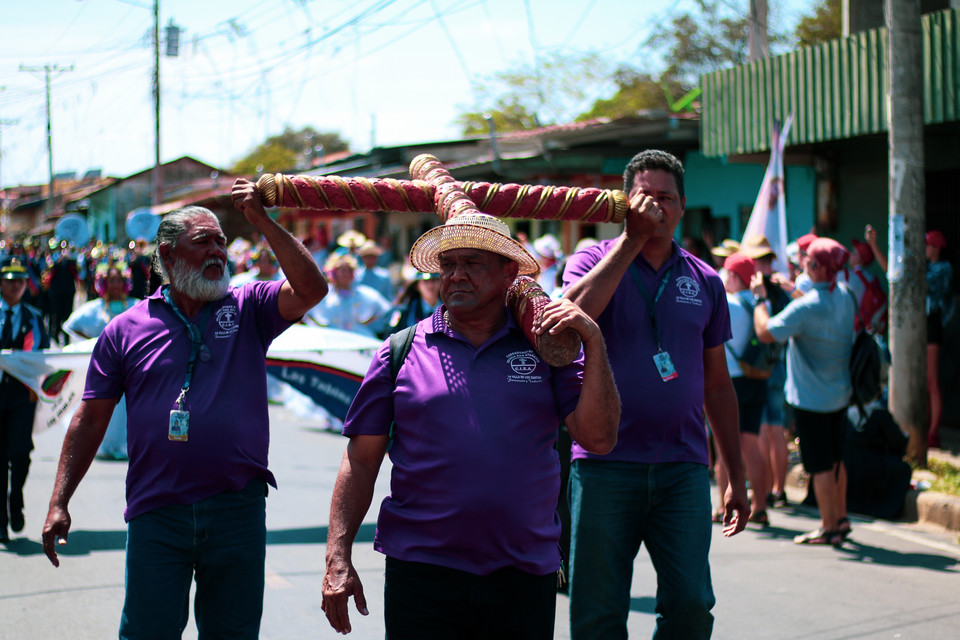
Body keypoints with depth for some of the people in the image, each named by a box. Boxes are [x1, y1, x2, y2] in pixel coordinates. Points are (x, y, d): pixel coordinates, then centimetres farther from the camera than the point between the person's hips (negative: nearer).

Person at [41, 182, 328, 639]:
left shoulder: (248, 309, 6)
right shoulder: (126, 329, 5)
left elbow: (311, 290, -12)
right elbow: (91, 418, 7)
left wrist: (262, 222, -15)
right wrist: (59, 503, 1)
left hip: (238, 510, 1)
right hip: (156, 515, 0)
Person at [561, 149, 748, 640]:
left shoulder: (704, 282, 13)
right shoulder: (594, 261, 5)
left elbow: (717, 384, 17)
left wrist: (736, 479, 16)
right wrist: (633, 238, -16)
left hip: (684, 467, 2)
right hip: (604, 464, -2)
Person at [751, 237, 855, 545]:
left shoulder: (807, 307, -24)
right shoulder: (844, 296, 2)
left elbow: (765, 332, -22)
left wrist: (759, 296, -10)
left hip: (811, 397, -8)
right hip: (840, 393, 8)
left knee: (821, 465, 0)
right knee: (835, 460, 18)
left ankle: (828, 528, 6)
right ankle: (840, 519, 28)